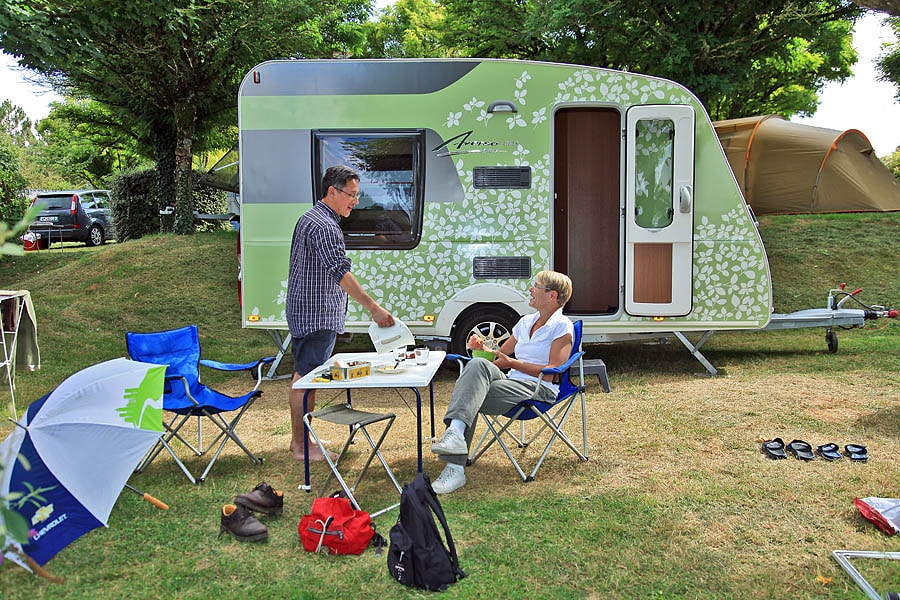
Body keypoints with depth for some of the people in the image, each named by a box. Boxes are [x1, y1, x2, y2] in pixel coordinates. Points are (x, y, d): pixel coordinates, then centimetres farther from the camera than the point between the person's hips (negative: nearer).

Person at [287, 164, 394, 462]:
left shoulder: (311, 218, 17)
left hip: (305, 313, 11)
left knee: (304, 377, 15)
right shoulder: (323, 226, -19)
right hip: (316, 317, -11)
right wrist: (373, 307, -33)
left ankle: (299, 441, 25)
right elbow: (341, 273, -29)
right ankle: (301, 446, 5)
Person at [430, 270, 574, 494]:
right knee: (478, 364, -26)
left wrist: (513, 363, -14)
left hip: (540, 391, -6)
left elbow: (555, 372, -10)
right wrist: (483, 349, 6)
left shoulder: (562, 327, 0)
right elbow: (500, 356, 28)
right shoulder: (526, 322, 23)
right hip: (512, 383, 7)